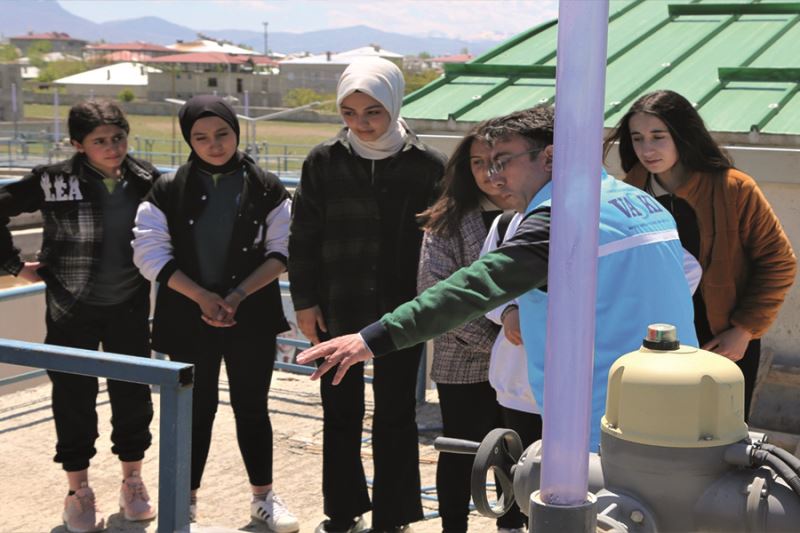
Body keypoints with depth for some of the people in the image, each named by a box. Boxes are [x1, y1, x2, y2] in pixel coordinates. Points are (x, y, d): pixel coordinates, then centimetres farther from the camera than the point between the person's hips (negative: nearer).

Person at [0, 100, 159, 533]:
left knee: (133, 394, 10)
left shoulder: (145, 179, -4)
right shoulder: (54, 181, -13)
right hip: (73, 310, -2)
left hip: (130, 307, 2)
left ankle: (132, 482, 29)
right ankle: (78, 493, 23)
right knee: (74, 398, 7)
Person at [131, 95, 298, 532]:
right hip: (189, 319, 0)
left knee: (252, 407, 9)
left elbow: (281, 250, -2)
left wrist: (238, 294, -14)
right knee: (195, 409, 8)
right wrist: (201, 296, -15)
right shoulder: (168, 191, -2)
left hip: (252, 318, 0)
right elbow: (151, 252, -6)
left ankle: (263, 497, 24)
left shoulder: (266, 188, -1)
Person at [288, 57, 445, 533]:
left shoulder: (427, 165, -6)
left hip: (400, 313, -2)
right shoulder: (324, 162, -2)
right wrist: (306, 302, 0)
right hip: (338, 311, 2)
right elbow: (303, 236, 2)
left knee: (395, 417, 8)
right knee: (340, 414, 13)